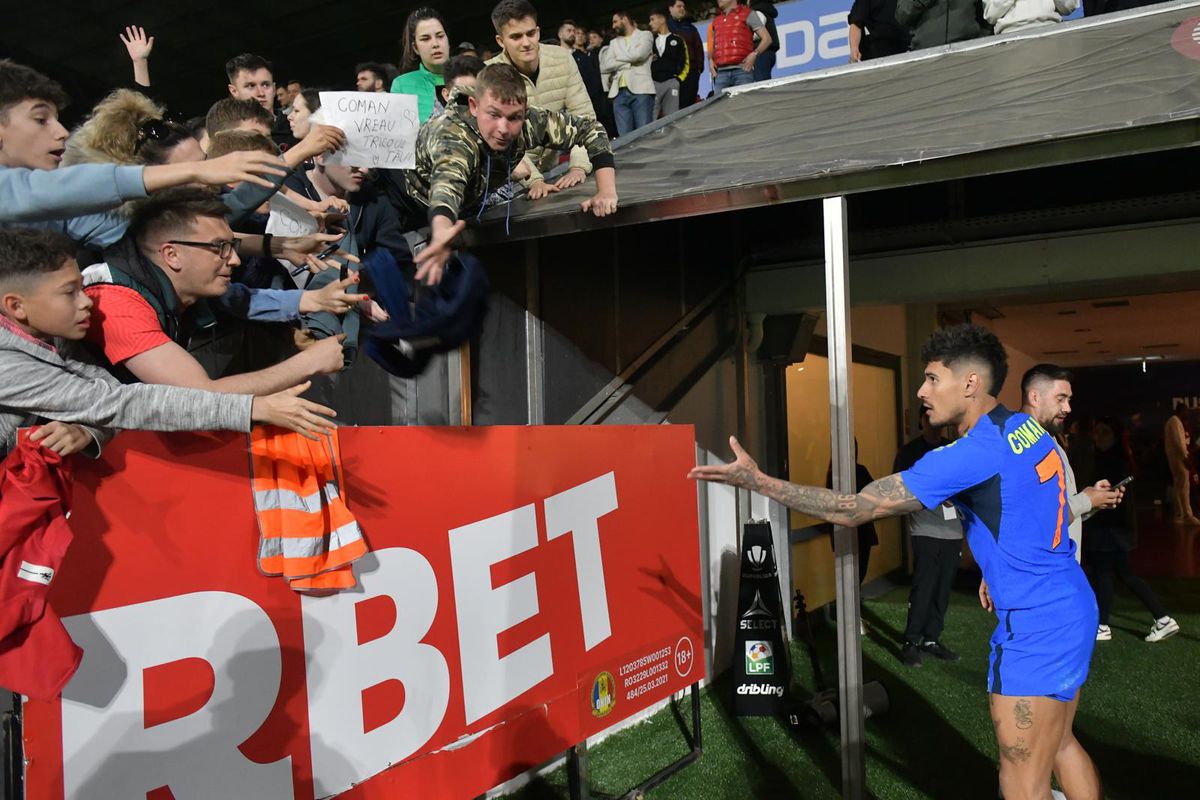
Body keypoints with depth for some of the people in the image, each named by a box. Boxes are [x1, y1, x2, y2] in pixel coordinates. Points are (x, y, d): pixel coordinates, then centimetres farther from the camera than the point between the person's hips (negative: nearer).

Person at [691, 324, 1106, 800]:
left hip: (1037, 625, -9)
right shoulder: (1028, 427, 4)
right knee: (1059, 744, 24)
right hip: (1071, 609, 9)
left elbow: (852, 510, -24)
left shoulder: (970, 456, -23)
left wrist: (758, 481, -23)